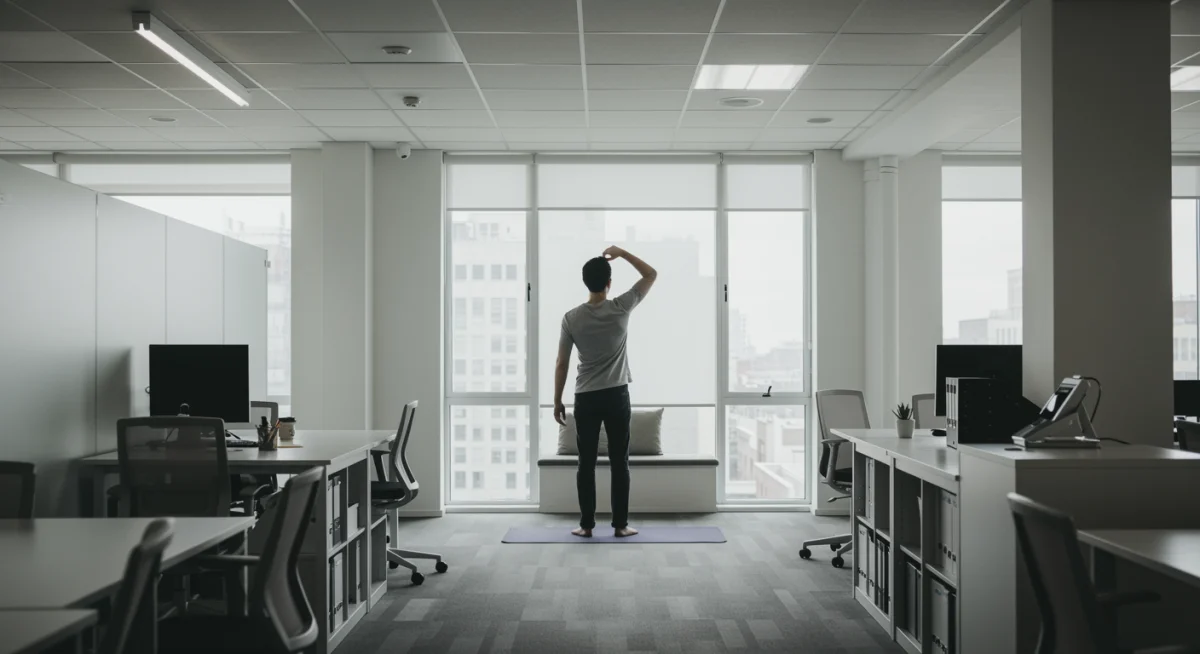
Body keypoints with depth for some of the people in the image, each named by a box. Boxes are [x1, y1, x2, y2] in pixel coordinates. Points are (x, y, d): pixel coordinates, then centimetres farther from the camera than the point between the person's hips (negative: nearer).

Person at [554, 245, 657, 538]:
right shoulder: (621, 308, -8)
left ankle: (586, 524, 9)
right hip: (616, 396, -1)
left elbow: (562, 364, -2)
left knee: (586, 463, 6)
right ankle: (621, 524, 8)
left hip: (585, 398, 1)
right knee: (620, 463, 6)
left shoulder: (571, 318, -6)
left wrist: (557, 401, 6)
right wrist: (621, 253, 9)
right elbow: (651, 274, 4)